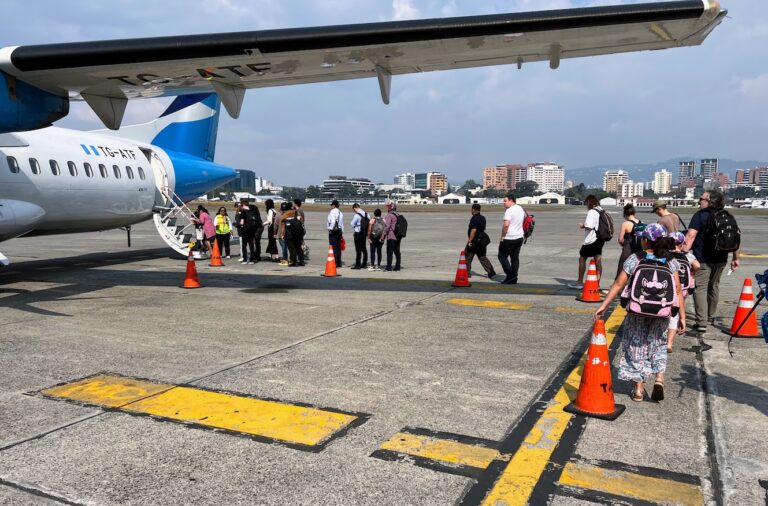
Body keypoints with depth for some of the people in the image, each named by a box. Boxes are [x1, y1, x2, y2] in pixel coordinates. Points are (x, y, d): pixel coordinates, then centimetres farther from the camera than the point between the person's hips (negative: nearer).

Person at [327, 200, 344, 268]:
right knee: (338, 247, 12)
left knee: (333, 247, -6)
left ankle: (335, 263, -7)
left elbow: (333, 222, -25)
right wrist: (342, 233, 20)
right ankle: (339, 263, 17)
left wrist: (330, 229, -13)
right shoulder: (340, 213, 15)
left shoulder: (332, 212, -11)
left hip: (333, 231, -8)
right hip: (339, 231, 8)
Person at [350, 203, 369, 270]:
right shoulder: (366, 214, 6)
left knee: (358, 249, -4)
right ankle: (364, 264, 20)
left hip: (358, 233, -7)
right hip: (364, 233, 7)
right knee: (364, 248, 14)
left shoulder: (356, 215, -16)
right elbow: (370, 222, 9)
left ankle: (358, 265, -3)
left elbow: (352, 224, -13)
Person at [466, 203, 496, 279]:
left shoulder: (474, 218, -17)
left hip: (475, 241, -8)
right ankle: (491, 272, 2)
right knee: (482, 257, 12)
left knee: (468, 256, 8)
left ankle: (467, 272, 13)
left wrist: (470, 240, -20)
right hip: (482, 240, 8)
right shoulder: (482, 218, 12)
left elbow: (473, 230, -24)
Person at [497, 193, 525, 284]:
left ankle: (510, 275, -6)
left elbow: (506, 224, -26)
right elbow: (525, 218, 30)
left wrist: (502, 236, -17)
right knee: (515, 258, 10)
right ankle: (513, 279, 12)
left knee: (502, 256, 4)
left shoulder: (509, 210, -16)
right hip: (519, 237, 8)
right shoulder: (520, 209, 12)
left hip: (509, 238, -8)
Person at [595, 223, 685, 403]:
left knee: (636, 346, 12)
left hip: (637, 312, -1)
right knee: (658, 345, 21)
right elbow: (678, 291, -3)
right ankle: (659, 378, 3)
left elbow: (618, 284, -7)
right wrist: (682, 316, 2)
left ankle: (638, 389, 17)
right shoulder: (671, 262, -1)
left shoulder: (634, 259, -6)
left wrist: (603, 306, -2)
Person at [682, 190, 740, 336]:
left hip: (702, 259, -7)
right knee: (713, 286, 21)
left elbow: (690, 236, -20)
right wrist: (735, 258, 17)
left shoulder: (700, 215, -9)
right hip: (720, 259, 7)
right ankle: (710, 316, 36)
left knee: (700, 288, -6)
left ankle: (701, 323, -15)